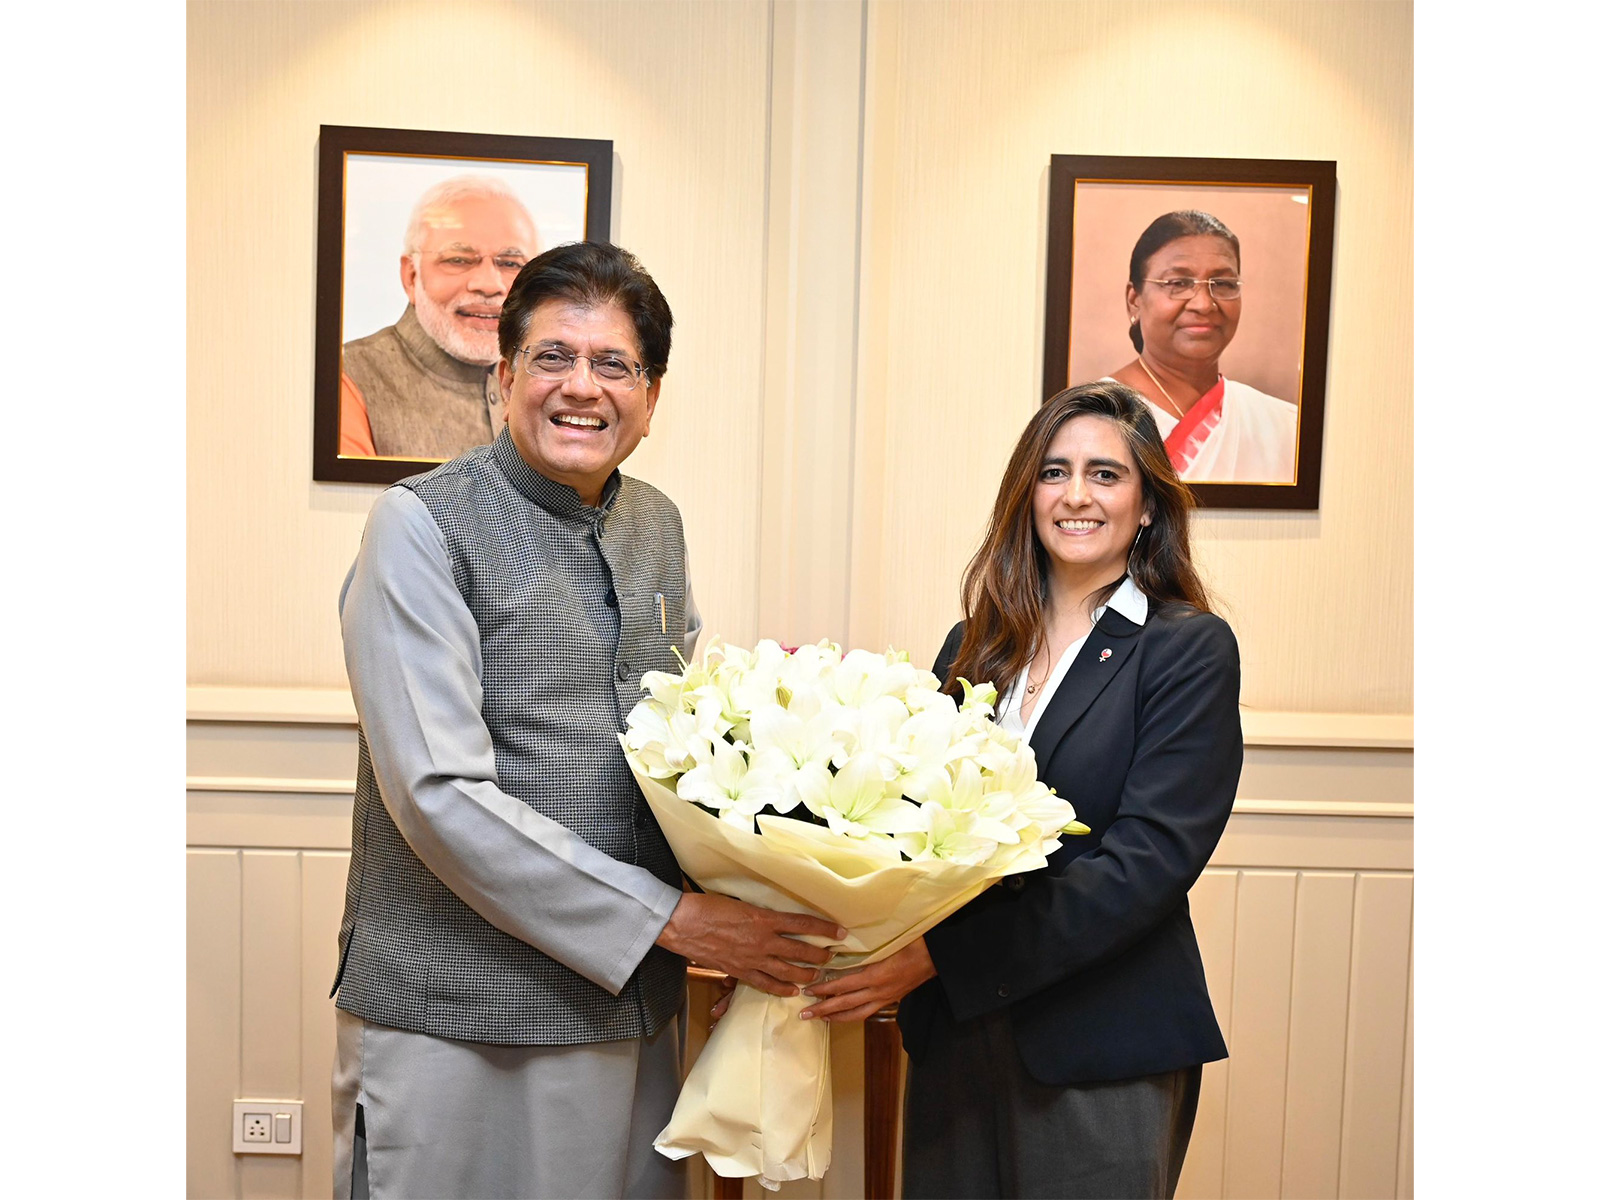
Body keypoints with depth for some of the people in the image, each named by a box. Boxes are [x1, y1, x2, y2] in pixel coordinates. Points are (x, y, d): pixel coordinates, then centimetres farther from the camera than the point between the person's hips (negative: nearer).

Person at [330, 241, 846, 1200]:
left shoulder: (658, 525, 9)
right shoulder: (423, 525, -11)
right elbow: (439, 795, -19)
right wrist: (672, 918, -19)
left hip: (630, 1006, 6)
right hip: (453, 1024, -5)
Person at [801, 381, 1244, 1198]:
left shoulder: (1192, 649, -7)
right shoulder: (974, 647, 8)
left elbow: (1149, 858, -17)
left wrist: (942, 955, -23)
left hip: (1102, 1048, -4)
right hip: (952, 1031, 4)